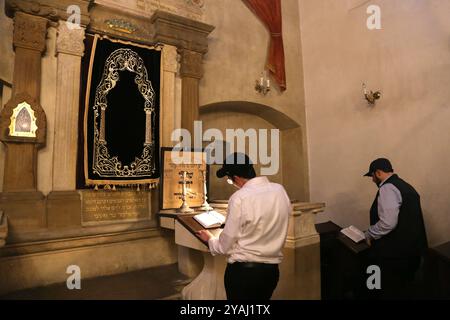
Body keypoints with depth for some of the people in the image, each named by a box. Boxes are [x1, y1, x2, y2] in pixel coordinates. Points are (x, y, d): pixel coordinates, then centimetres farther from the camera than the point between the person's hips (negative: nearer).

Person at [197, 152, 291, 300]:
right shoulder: (280, 190, -2)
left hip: (242, 270, -6)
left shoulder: (239, 198, -19)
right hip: (272, 270, 6)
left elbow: (226, 246, -11)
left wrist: (210, 239, 9)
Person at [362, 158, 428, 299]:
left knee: (388, 292, 5)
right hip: (412, 247, 10)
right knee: (402, 288, 22)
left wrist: (369, 234, -10)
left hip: (396, 251, -9)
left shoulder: (388, 188, -17)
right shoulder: (405, 186, 14)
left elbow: (387, 223, -26)